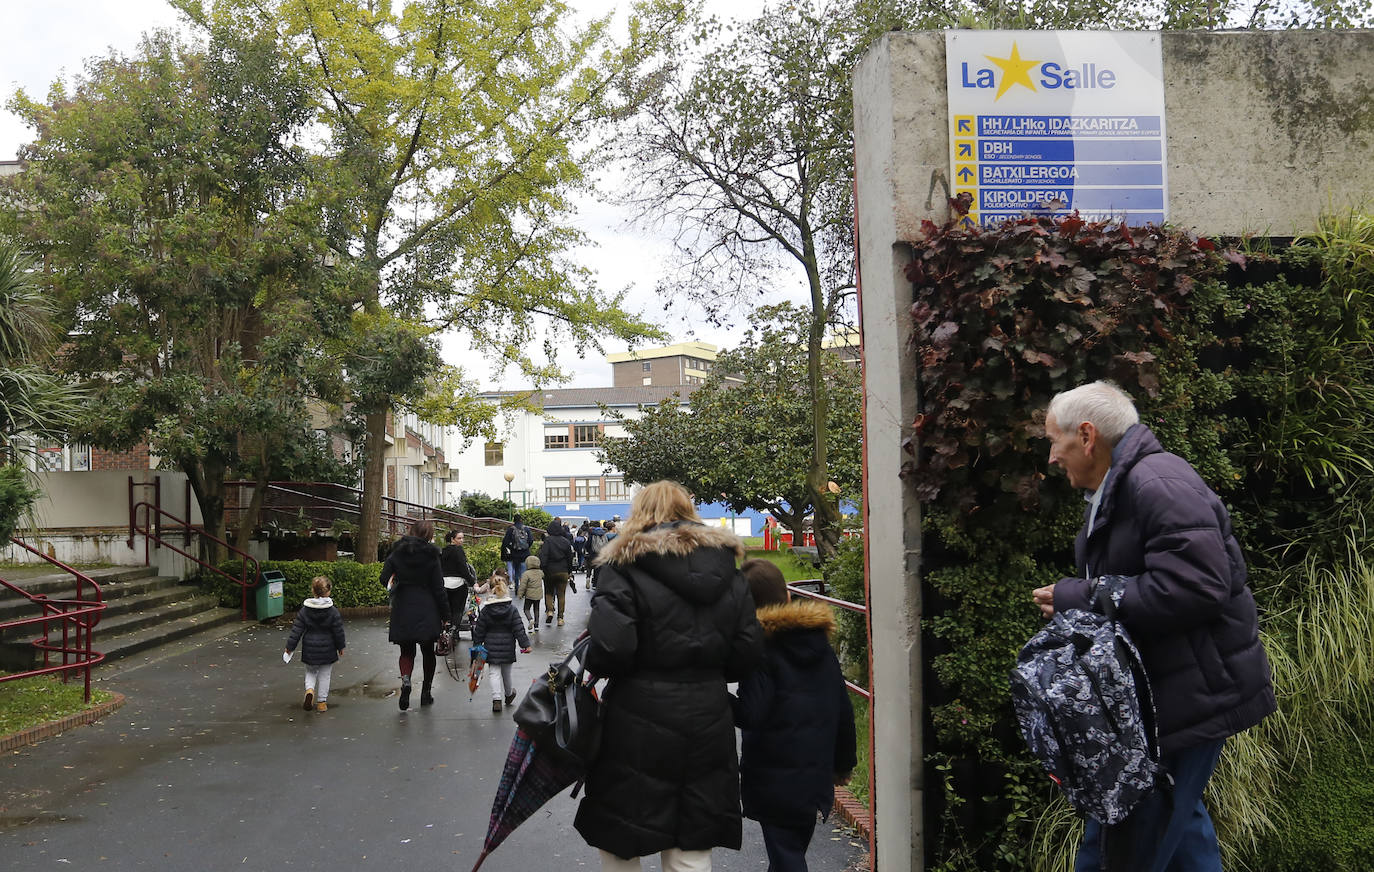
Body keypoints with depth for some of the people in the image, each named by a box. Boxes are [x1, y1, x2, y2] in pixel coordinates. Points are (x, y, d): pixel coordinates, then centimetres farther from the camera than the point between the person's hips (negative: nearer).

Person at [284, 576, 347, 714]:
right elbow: (338, 631, -6)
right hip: (327, 649, -1)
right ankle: (322, 702, 15)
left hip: (309, 649, 1)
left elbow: (296, 630, -6)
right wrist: (340, 647, 8)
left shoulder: (304, 610, -8)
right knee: (324, 675, 12)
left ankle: (309, 689, -8)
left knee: (310, 672, 19)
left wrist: (290, 646, 4)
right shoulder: (333, 611, -12)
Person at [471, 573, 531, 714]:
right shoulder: (512, 609, -7)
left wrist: (476, 644, 9)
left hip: (491, 646, -1)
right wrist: (525, 644, -3)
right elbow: (519, 628, -7)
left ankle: (497, 699, -16)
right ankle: (509, 694, 39)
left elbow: (479, 630, -2)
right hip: (507, 646, 1)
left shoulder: (485, 610, -7)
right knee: (506, 672, 18)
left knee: (494, 672, 1)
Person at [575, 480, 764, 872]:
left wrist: (590, 664, 0)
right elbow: (748, 650, 3)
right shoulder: (726, 570, 6)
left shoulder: (625, 565, -9)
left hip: (640, 720, -4)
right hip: (707, 720, 4)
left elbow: (610, 648, -20)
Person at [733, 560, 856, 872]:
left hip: (774, 780, -6)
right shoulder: (820, 642, 5)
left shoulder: (760, 648, -14)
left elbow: (751, 714, -22)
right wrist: (843, 762, 20)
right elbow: (843, 710, 11)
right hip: (816, 774, 6)